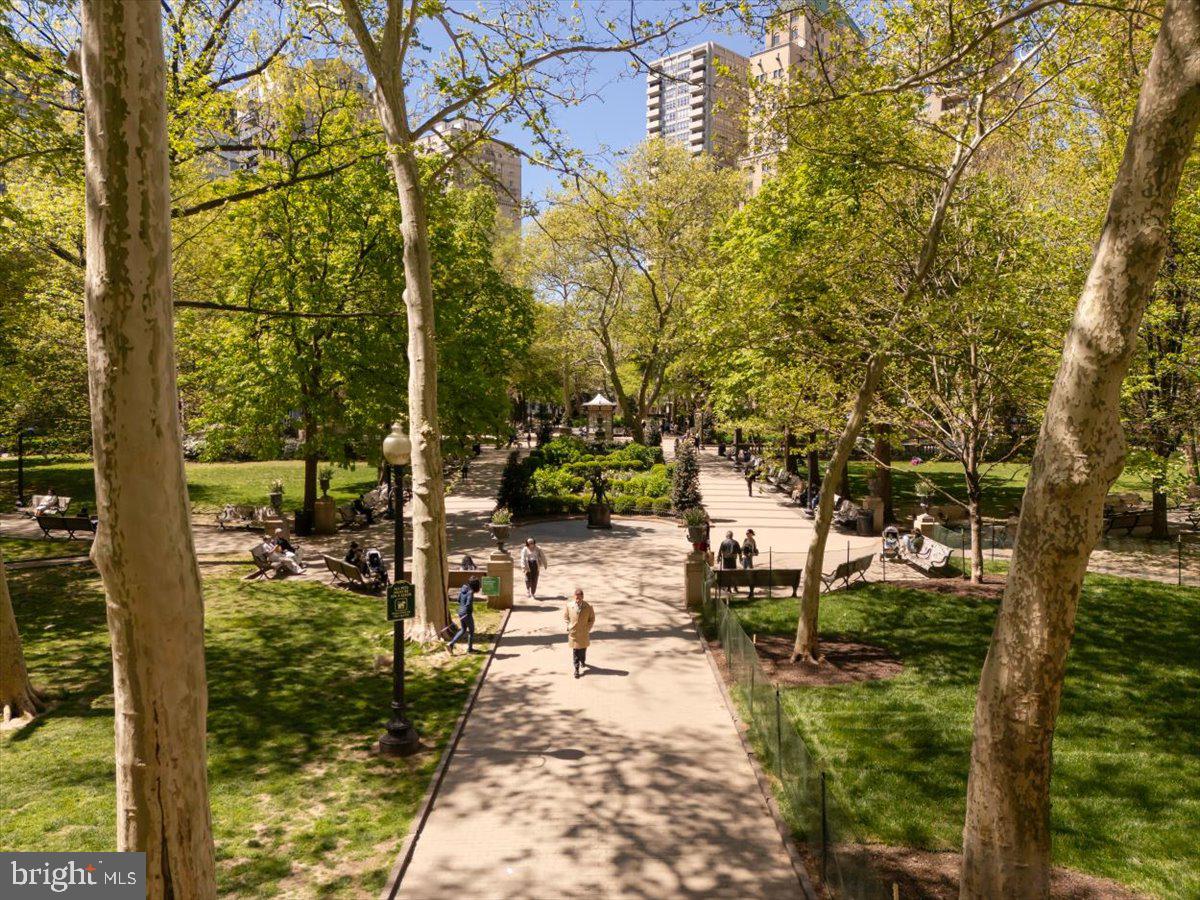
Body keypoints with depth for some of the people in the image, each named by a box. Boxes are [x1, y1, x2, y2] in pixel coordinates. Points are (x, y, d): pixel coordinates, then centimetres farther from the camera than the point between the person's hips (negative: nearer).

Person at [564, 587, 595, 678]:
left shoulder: (588, 607, -15)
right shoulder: (569, 605, -12)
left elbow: (592, 619, -1)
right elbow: (565, 617, 4)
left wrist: (587, 629, -6)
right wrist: (569, 626, -3)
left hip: (584, 633, 0)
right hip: (573, 632, 0)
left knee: (583, 649, 18)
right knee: (575, 651, 3)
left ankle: (583, 661, 46)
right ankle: (576, 669, 12)